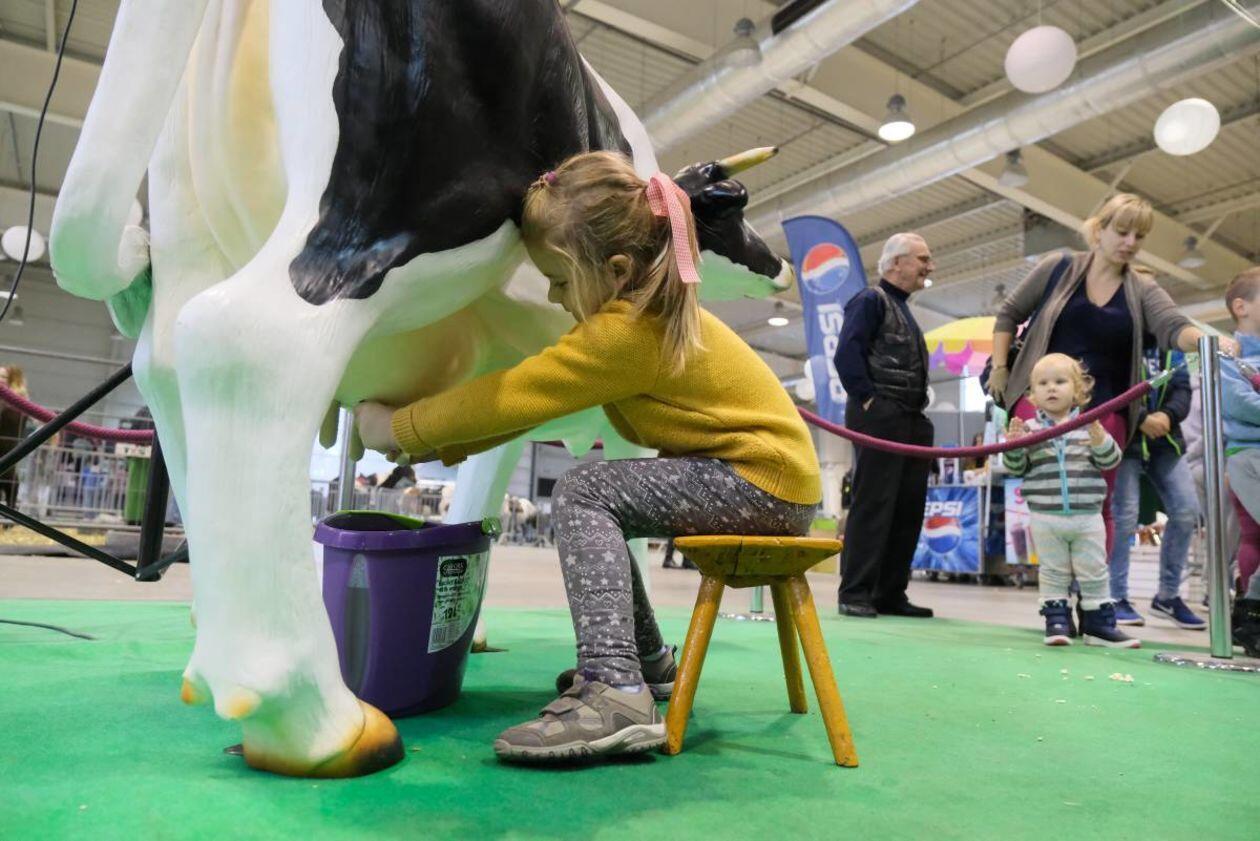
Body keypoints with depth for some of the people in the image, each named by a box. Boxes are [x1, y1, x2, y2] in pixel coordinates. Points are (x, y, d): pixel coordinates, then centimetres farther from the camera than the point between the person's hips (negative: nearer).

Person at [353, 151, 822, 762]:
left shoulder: (627, 332, -24)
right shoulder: (639, 307, 6)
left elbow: (514, 394, -20)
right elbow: (531, 395, 7)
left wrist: (397, 427, -9)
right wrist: (436, 447, 4)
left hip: (767, 477, -10)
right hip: (744, 467, 10)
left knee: (583, 493, -19)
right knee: (596, 504, 17)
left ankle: (614, 693, -25)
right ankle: (647, 659, 30)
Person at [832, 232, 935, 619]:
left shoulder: (904, 310, 26)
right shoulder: (870, 300, -1)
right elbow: (846, 355, -15)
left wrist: (918, 411, 14)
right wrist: (868, 399, -17)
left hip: (912, 421, 9)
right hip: (879, 416, -9)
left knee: (909, 507, 6)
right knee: (873, 505, -10)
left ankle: (890, 594, 13)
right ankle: (855, 593, -5)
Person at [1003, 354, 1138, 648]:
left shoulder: (1090, 425, 2)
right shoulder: (1030, 428, 1)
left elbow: (1111, 461, -2)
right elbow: (1016, 469, 2)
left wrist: (1100, 439, -21)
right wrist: (1013, 447, -17)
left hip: (1088, 516, 1)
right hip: (1045, 516, -1)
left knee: (1095, 574, 9)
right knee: (1053, 573, 9)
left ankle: (1099, 624, 20)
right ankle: (1056, 621, 17)